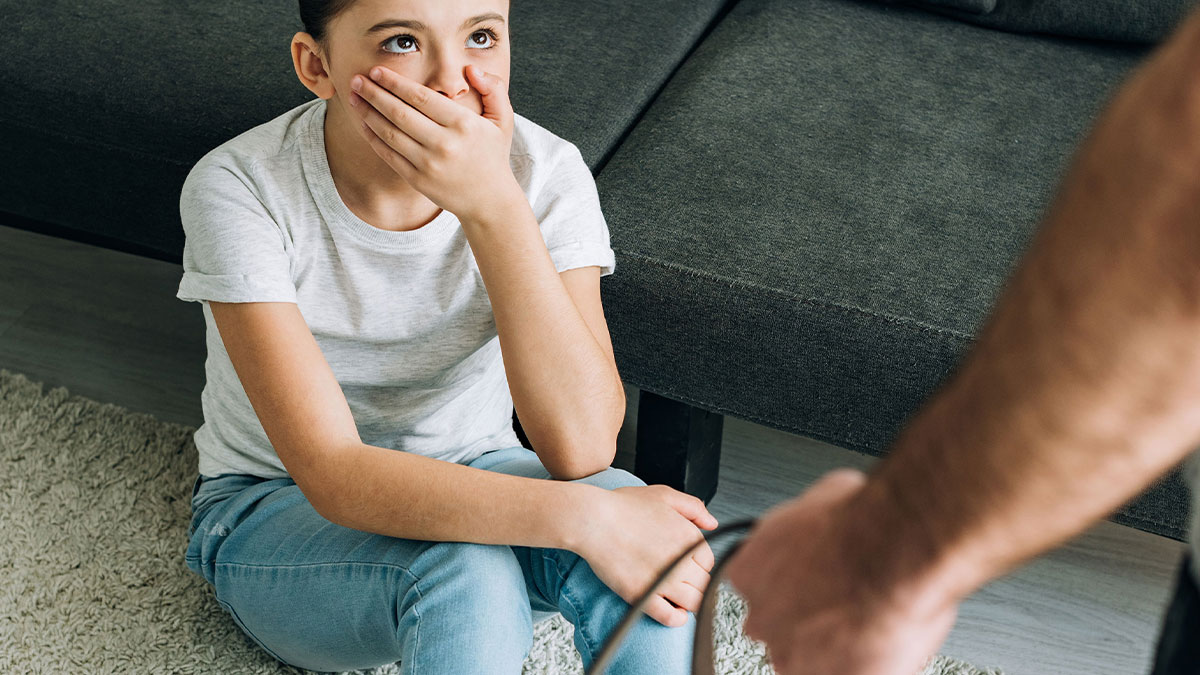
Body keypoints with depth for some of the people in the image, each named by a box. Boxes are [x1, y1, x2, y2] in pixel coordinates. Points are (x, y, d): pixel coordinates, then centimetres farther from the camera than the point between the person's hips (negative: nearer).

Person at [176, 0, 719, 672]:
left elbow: (582, 449, -30)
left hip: (469, 480, 2)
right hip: (278, 510, -2)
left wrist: (493, 205, -39)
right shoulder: (240, 189, -25)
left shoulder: (546, 172, -19)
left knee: (640, 531, -30)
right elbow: (334, 478, -32)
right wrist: (582, 517, -42)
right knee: (464, 569, -35)